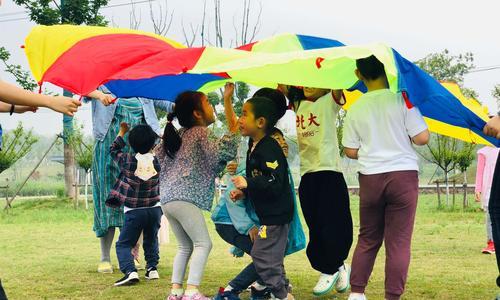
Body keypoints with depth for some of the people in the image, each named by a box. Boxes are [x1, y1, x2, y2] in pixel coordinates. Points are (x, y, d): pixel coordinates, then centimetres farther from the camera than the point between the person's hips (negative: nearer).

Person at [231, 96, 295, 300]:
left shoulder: (269, 149, -21)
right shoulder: (254, 148, 13)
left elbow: (275, 182, -28)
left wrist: (248, 183, -29)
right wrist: (243, 192, 10)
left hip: (276, 214, -11)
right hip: (269, 214, 11)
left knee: (261, 255, -8)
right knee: (271, 257, 18)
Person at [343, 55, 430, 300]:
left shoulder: (355, 109, 1)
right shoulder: (401, 100, -7)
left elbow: (350, 151, 5)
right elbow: (422, 138, -9)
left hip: (370, 178, 3)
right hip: (403, 174, -3)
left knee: (367, 239, 15)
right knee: (399, 241, 2)